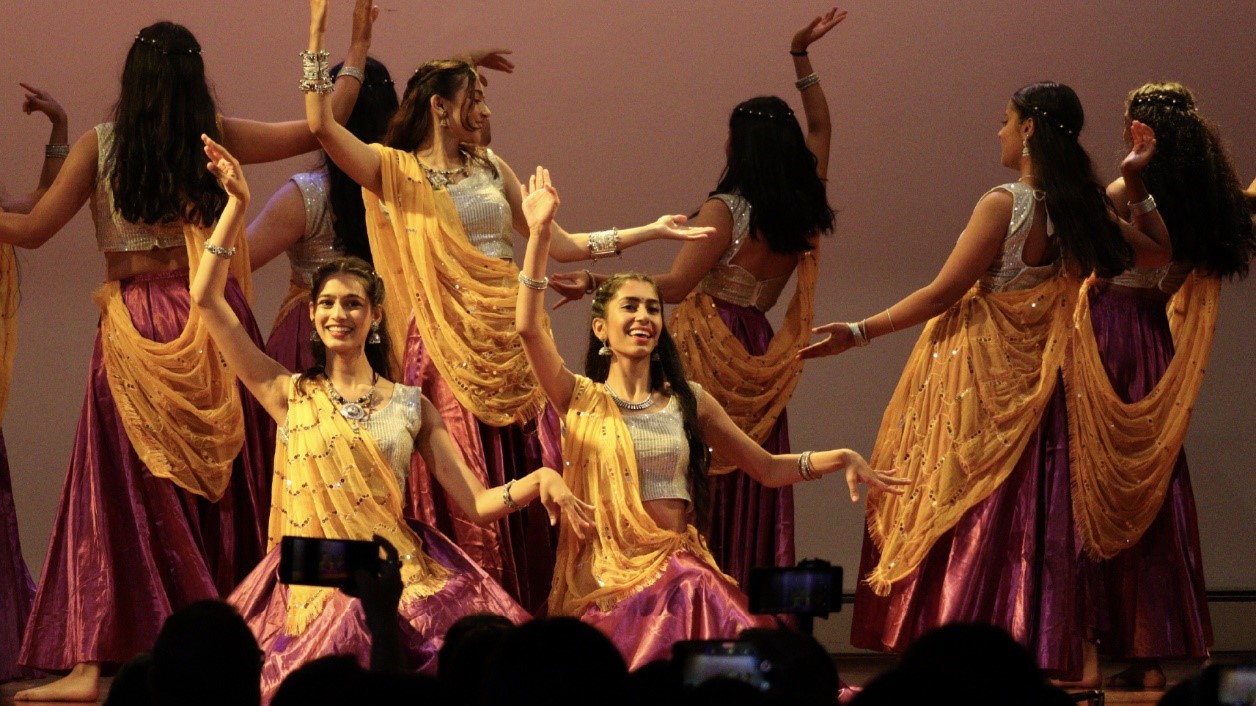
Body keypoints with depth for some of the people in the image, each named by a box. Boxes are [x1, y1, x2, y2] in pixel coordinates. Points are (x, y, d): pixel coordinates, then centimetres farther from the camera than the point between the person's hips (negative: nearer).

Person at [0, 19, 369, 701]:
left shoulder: (100, 144, -1)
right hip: (211, 316, 2)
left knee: (120, 490, -3)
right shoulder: (214, 135, 3)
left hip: (134, 326, -2)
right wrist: (357, 45, 19)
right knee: (221, 485, 10)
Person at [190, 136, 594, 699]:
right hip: (316, 585, -1)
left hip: (399, 578, 1)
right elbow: (207, 299, 8)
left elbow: (475, 502, 11)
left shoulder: (411, 405, 16)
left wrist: (539, 479, -7)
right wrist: (237, 204, 8)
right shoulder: (290, 394, 13)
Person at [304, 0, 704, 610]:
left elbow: (558, 244, 20)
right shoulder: (396, 170, 1)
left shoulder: (491, 168, 16)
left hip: (508, 341, 5)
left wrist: (650, 231, 19)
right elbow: (321, 125, -14)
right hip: (447, 345, -5)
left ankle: (529, 616, 5)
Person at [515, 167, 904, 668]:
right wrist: (539, 235, -15)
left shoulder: (689, 402, 15)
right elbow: (528, 327, -9)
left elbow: (768, 468, 21)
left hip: (678, 571, 2)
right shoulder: (581, 399, 6)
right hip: (606, 578, -2)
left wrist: (842, 458, 8)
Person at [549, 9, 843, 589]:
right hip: (757, 353, 6)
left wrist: (595, 284, -25)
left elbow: (674, 285, -20)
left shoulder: (727, 211, -12)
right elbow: (819, 128, 20)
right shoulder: (805, 209, 5)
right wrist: (801, 59, 23)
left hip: (709, 350, -6)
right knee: (747, 493, 9)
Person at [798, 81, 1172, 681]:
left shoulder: (1005, 205, -15)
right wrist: (1135, 186, 8)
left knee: (958, 517, -2)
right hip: (1034, 386, 6)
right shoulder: (1082, 211, 2)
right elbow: (1157, 253, 15)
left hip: (975, 380, -6)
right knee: (1023, 524, 11)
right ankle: (1035, 656, 11)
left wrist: (859, 333, -8)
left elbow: (942, 294, -14)